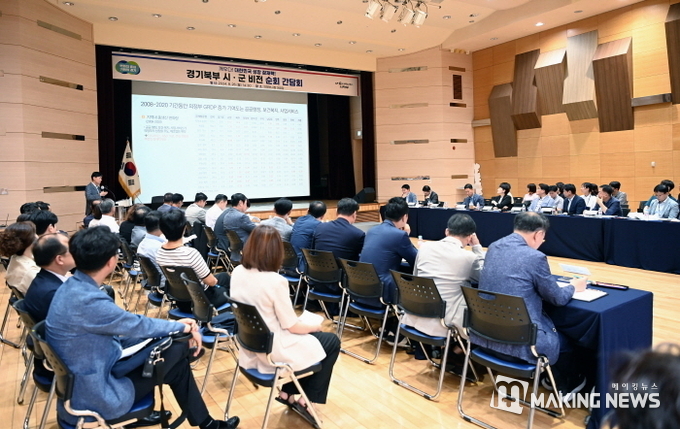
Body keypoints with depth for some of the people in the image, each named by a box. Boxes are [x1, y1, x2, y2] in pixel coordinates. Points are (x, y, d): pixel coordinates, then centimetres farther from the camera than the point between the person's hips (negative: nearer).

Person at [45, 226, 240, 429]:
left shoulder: (72, 287, 0)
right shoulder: (88, 301, -30)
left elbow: (126, 327, 5)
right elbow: (138, 325, -17)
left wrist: (175, 326, 2)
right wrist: (183, 327, 0)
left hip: (79, 383, 8)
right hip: (91, 399, -8)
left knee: (177, 359, 10)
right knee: (177, 351, -1)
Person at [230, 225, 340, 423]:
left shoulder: (237, 272, -6)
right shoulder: (275, 281, -27)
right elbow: (292, 326, -18)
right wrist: (315, 326, 2)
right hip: (272, 351, -8)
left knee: (312, 336, 28)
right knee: (332, 341, 13)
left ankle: (287, 393, 27)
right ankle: (306, 400, 18)